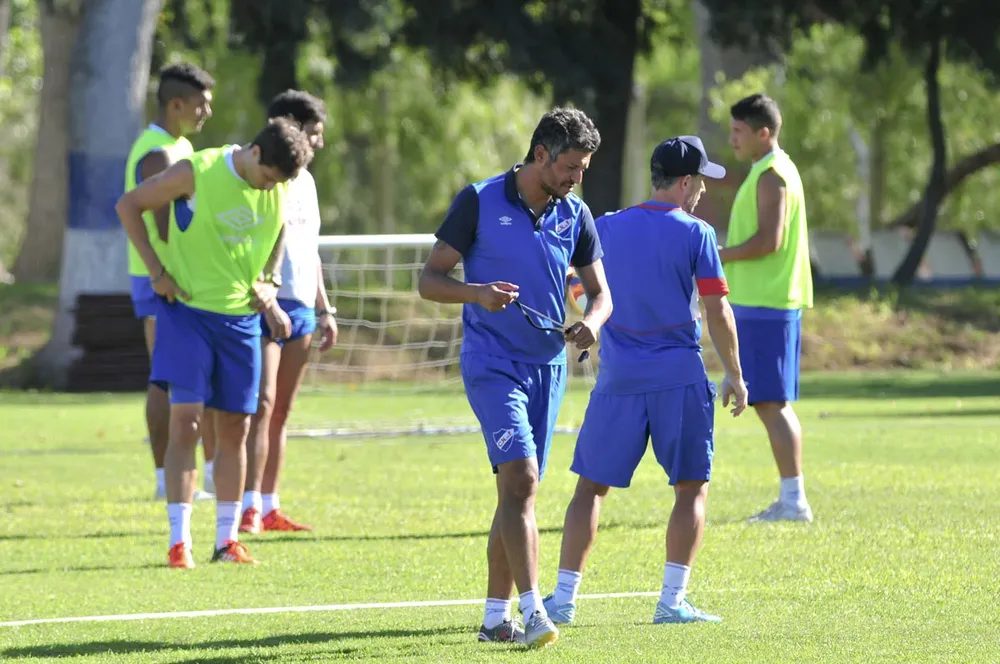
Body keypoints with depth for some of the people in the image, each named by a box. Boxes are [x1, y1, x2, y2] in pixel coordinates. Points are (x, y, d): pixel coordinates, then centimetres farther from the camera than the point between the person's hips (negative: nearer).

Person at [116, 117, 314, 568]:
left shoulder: (279, 188, 1)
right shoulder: (197, 172, -14)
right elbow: (128, 205, -6)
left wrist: (268, 284, 4)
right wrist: (156, 271, -10)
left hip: (242, 317, 5)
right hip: (188, 310, -5)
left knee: (235, 427, 6)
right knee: (185, 422, -11)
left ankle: (227, 538, 15)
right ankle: (179, 541, -9)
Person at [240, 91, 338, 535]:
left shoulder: (304, 181, 19)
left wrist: (324, 310, 23)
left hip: (301, 307, 9)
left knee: (280, 413, 9)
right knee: (261, 404, -15)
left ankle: (269, 507, 12)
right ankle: (251, 508, -19)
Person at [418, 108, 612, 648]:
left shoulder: (575, 214, 7)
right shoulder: (478, 202, -7)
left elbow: (599, 291, 13)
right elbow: (429, 280, -5)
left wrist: (592, 321, -11)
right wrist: (476, 292, -25)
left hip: (549, 367, 5)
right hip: (492, 365, -5)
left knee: (517, 493, 9)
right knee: (520, 480, -19)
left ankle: (496, 615, 16)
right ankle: (533, 612, -24)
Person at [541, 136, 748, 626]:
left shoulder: (607, 228, 5)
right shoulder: (695, 234, -5)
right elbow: (717, 312, -6)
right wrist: (735, 374, 4)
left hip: (618, 380, 3)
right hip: (680, 376, -3)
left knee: (591, 486, 9)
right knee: (692, 488, 7)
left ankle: (564, 598, 5)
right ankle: (672, 600, 0)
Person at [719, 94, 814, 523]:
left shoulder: (771, 176, -14)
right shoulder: (773, 171, 17)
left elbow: (768, 240, -22)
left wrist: (719, 256, -13)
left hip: (764, 306, -10)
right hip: (767, 304, 10)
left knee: (770, 403, -9)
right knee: (775, 403, 12)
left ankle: (794, 500, -10)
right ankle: (790, 499, 15)